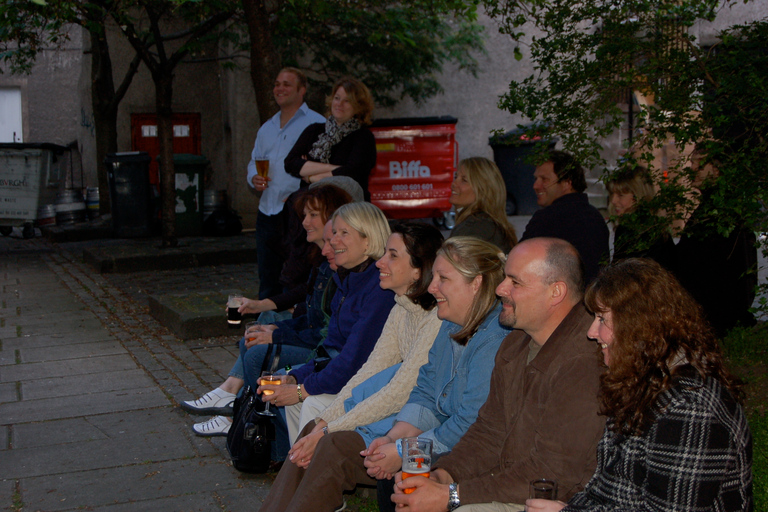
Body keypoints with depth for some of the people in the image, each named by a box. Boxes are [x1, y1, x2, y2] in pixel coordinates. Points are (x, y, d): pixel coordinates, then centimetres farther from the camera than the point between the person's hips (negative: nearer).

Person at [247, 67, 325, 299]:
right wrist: (254, 178, 3)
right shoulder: (267, 128, 21)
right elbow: (254, 161, 27)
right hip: (267, 212, 7)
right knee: (267, 282, 11)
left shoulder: (315, 124, -2)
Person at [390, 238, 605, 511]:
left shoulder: (583, 361, -25)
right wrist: (441, 476, -7)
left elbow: (553, 474, -25)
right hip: (509, 483, 8)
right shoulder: (517, 343, 7)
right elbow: (490, 432, 11)